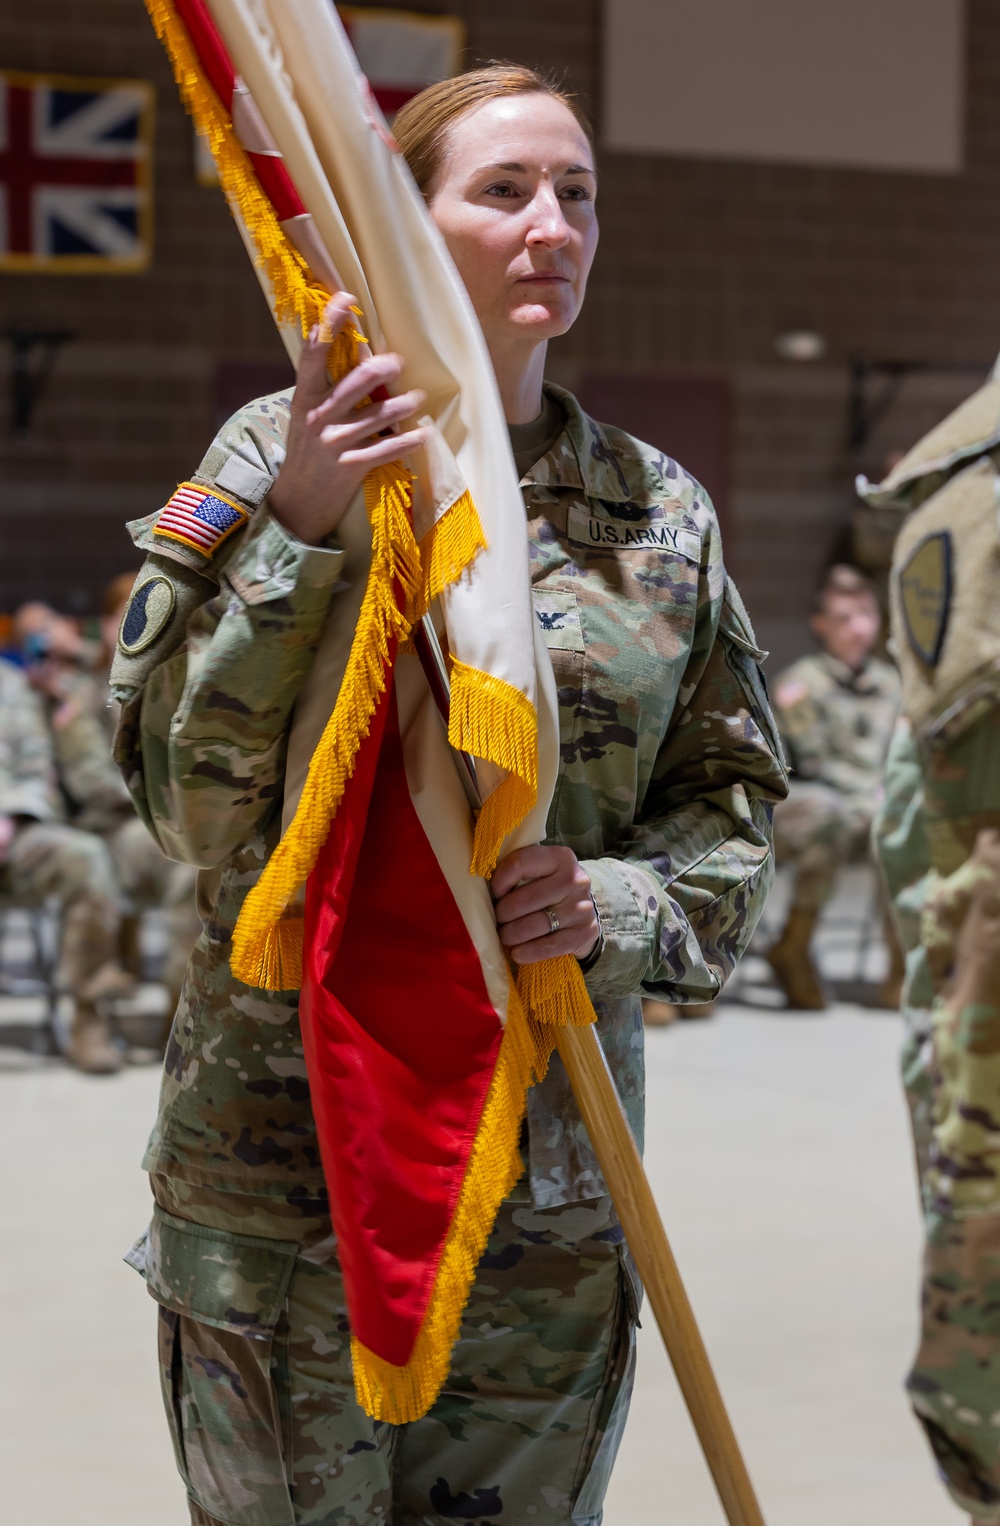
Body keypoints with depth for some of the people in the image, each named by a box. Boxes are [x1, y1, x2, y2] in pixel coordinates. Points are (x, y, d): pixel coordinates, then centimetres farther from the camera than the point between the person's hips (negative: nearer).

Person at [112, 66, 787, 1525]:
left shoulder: (660, 509, 8)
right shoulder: (278, 452, -2)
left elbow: (730, 796, 10)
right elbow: (183, 790, -8)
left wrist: (620, 904, -11)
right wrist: (293, 529, -21)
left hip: (554, 1177, 3)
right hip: (287, 1137, -3)